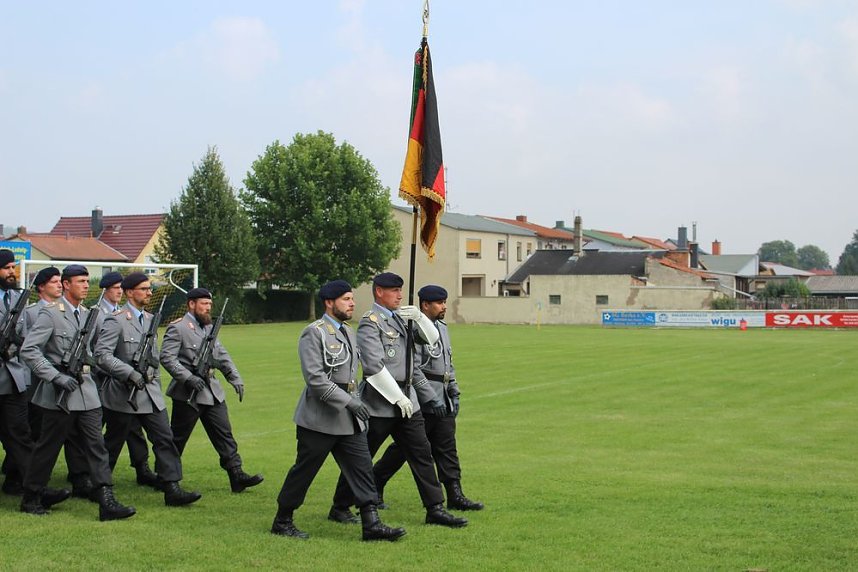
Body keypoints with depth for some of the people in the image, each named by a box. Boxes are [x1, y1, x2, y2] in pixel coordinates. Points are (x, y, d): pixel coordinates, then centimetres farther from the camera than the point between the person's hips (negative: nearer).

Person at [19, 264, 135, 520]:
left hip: (86, 392, 6)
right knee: (48, 447, 5)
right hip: (60, 394, -6)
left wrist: (86, 369, 13)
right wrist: (57, 377, -20)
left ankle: (107, 502, -3)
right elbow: (28, 350, -16)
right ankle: (31, 498, 21)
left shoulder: (88, 314, 12)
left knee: (96, 446, 0)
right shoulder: (51, 314, -9)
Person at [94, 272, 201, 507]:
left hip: (150, 392, 7)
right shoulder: (116, 321, -12)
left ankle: (172, 489, -2)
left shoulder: (149, 319, 13)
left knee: (165, 439, -2)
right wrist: (130, 374, -26)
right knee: (112, 443, 7)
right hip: (123, 395, -7)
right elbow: (102, 355, -21)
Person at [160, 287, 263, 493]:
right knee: (177, 438, 4)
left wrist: (235, 378, 8)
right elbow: (166, 357, -17)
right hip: (188, 394, -7)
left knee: (224, 434, 3)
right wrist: (188, 377, -25)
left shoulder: (209, 328, 16)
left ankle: (237, 475, 4)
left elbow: (222, 356, 19)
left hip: (213, 391, 7)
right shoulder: (177, 328, -9)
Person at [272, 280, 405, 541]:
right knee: (303, 470, 3)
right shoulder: (313, 333, -12)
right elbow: (315, 378, -21)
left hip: (349, 421, 8)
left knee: (362, 467, 0)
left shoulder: (349, 333, 14)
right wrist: (349, 402, -24)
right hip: (320, 419, -8)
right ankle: (282, 521, 17)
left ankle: (371, 524, 0)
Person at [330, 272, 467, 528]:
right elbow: (373, 367, -22)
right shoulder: (370, 323, -12)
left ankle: (435, 509, 10)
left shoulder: (398, 319, 14)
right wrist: (398, 397, -20)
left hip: (406, 400, 8)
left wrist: (418, 317, 2)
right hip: (380, 402, -8)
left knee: (422, 453, 6)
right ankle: (340, 508, 17)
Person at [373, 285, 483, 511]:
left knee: (447, 448, 5)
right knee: (403, 448, 2)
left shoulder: (442, 328, 16)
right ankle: (373, 487, 17)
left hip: (443, 403, 8)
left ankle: (455, 496, 6)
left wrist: (454, 393, 16)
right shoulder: (413, 329, -13)